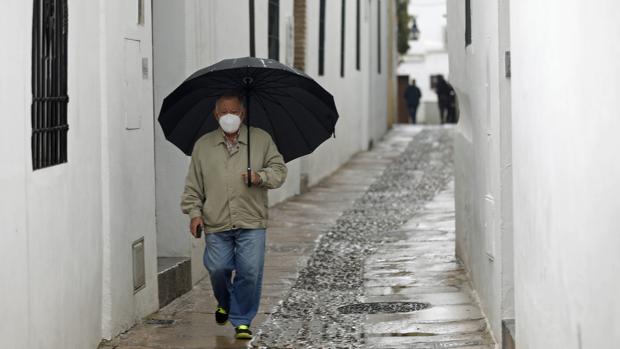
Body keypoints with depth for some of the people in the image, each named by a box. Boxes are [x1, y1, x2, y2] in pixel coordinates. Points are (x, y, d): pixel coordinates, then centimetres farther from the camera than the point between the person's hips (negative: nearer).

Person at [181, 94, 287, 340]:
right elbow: (193, 185, 13)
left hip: (251, 222, -1)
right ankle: (225, 303, 29)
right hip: (216, 224, 1)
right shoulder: (203, 145, 11)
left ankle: (242, 320, 8)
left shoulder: (262, 139, 9)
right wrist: (194, 212, 1)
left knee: (250, 271, -8)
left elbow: (279, 170, 8)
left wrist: (261, 177, -12)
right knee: (217, 268, -4)